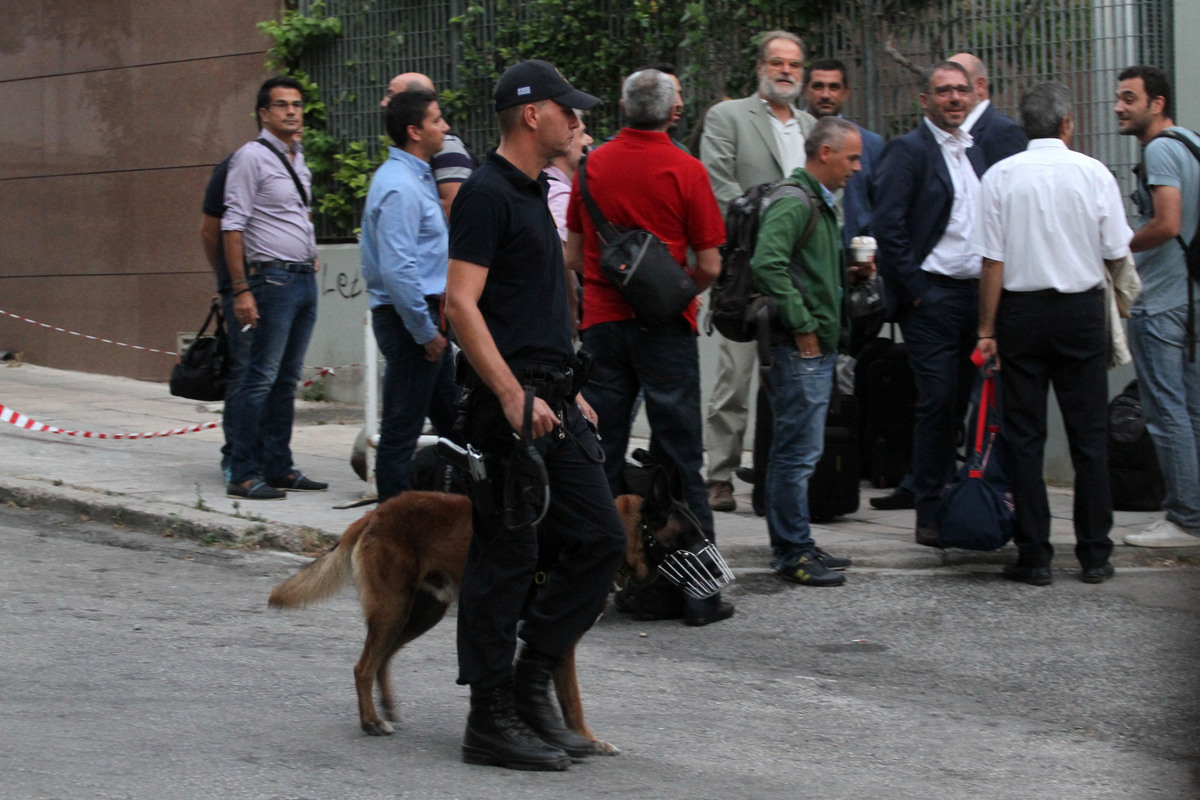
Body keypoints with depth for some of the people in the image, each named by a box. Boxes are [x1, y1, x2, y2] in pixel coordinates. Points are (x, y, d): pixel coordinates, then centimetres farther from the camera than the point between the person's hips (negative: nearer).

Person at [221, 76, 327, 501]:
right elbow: (232, 226, -12)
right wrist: (241, 289, -18)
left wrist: (311, 263, 17)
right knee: (261, 378, -9)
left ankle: (279, 467, 16)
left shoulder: (298, 159, 17)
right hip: (273, 278, -8)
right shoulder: (252, 156, -7)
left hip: (305, 279, 8)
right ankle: (244, 474, -8)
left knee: (287, 380, 11)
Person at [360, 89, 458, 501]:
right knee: (402, 429, -4)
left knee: (453, 421, 15)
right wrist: (426, 332, -20)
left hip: (427, 317, 11)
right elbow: (397, 270, -25)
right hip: (408, 317, -11)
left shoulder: (418, 177, 15)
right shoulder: (399, 187, -18)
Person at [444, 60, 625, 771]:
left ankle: (531, 683, 16)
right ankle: (493, 720, 4)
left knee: (600, 538, 7)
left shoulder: (533, 194, 18)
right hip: (510, 403, -9)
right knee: (506, 559, -3)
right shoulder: (487, 194, -12)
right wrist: (513, 395, -24)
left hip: (553, 403, 9)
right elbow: (460, 304, -19)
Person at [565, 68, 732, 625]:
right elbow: (710, 264, -6)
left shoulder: (593, 166, 4)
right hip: (665, 327, -3)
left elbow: (573, 254, 10)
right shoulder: (685, 170, -7)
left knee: (599, 457, 8)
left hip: (603, 323, 3)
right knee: (679, 459, 0)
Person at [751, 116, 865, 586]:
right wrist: (802, 326, -22)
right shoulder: (793, 203, -14)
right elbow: (767, 264, -27)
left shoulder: (823, 204, 19)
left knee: (794, 450, 14)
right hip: (801, 348, -10)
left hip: (819, 346, 10)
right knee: (798, 451, -7)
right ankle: (792, 553, -2)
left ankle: (792, 546, 20)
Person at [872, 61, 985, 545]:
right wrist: (913, 290, -13)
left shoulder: (972, 153, 18)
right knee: (938, 401, -7)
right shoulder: (908, 150, -6)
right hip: (931, 294, -7)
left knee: (959, 402, 8)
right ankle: (931, 516, -2)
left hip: (973, 292, 7)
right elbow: (888, 225, -12)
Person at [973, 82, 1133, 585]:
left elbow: (992, 261, -6)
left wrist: (987, 328, 0)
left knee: (1023, 437, 5)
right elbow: (1116, 256, 0)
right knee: (1089, 435, 7)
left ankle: (1033, 557, 5)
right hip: (1081, 310, 0)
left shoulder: (1000, 176, -5)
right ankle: (1094, 556, 8)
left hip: (1021, 310, 0)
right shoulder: (1093, 174, -4)